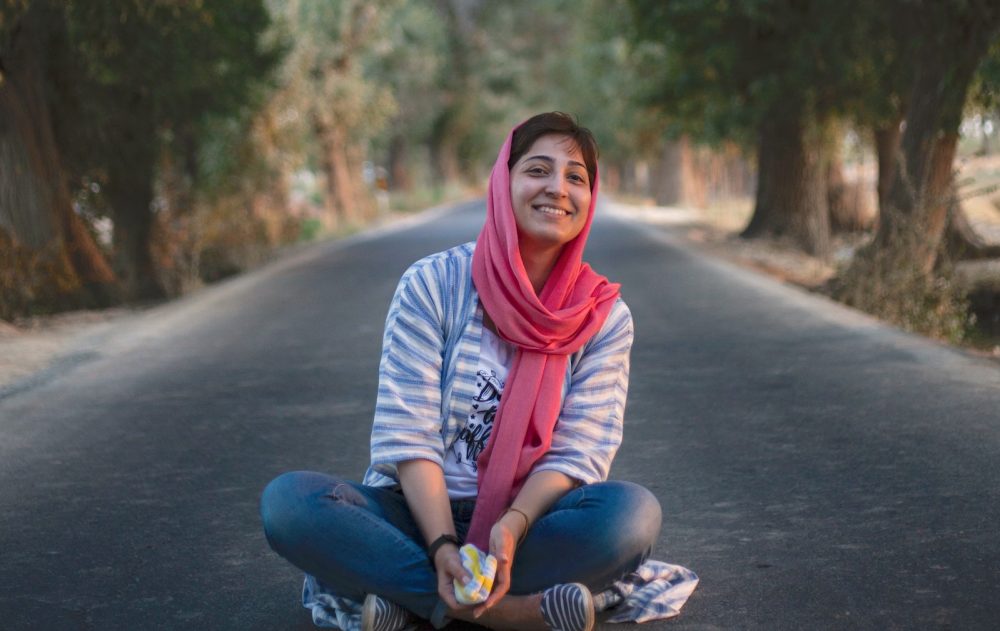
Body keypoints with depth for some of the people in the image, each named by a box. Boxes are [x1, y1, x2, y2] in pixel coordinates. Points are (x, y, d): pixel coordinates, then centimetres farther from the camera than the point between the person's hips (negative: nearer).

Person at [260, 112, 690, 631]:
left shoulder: (605, 318, -1)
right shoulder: (433, 284, -6)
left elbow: (576, 455, -7)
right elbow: (407, 433, -11)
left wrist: (512, 527, -27)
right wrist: (443, 545, -26)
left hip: (526, 520, 1)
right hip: (418, 511, 0)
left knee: (633, 513, -31)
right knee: (288, 500, -29)